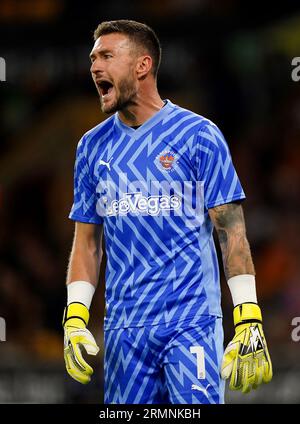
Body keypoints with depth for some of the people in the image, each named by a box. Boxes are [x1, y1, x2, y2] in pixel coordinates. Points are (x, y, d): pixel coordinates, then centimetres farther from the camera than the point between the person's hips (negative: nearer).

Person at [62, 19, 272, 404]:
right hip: (123, 329, 4)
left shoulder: (198, 135, -2)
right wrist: (74, 320, 5)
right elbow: (87, 241, 15)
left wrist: (248, 320, -10)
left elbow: (231, 232, -4)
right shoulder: (93, 146, 11)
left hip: (192, 323, -4)